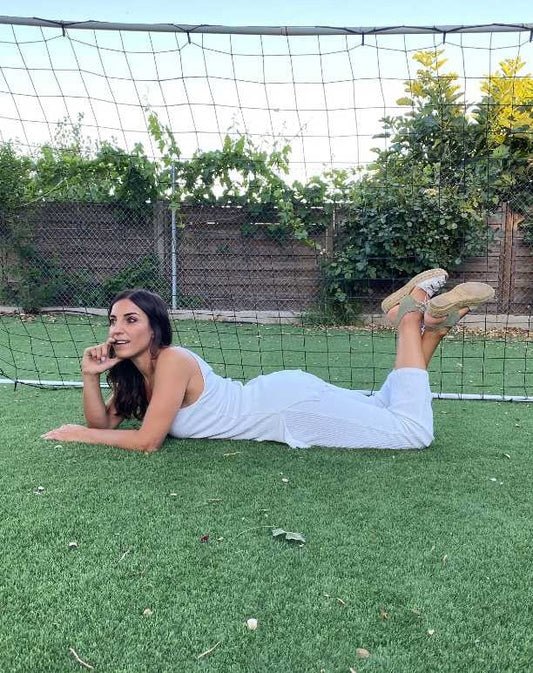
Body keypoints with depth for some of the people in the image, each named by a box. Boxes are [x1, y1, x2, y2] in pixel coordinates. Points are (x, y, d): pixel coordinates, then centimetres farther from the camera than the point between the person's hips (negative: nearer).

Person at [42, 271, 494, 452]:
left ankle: (413, 316, 4)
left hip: (292, 404, -8)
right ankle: (432, 320, 18)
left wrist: (79, 434, -10)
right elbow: (105, 422, 8)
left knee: (415, 432, -7)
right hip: (279, 395, 8)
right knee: (385, 408, 20)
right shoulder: (134, 373, 5)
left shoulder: (171, 363, -22)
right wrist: (92, 378, -10)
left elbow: (146, 441, -22)